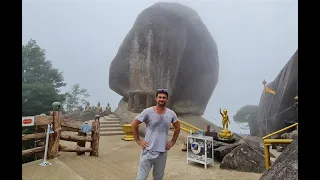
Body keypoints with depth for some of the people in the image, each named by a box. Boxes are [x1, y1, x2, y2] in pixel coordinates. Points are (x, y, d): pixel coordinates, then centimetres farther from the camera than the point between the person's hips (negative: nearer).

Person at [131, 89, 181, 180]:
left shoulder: (171, 114, -1)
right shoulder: (148, 112, -10)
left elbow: (177, 128, 15)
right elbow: (134, 124, -2)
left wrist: (172, 142, 9)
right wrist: (138, 140, -5)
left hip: (162, 152, 3)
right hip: (148, 151, -3)